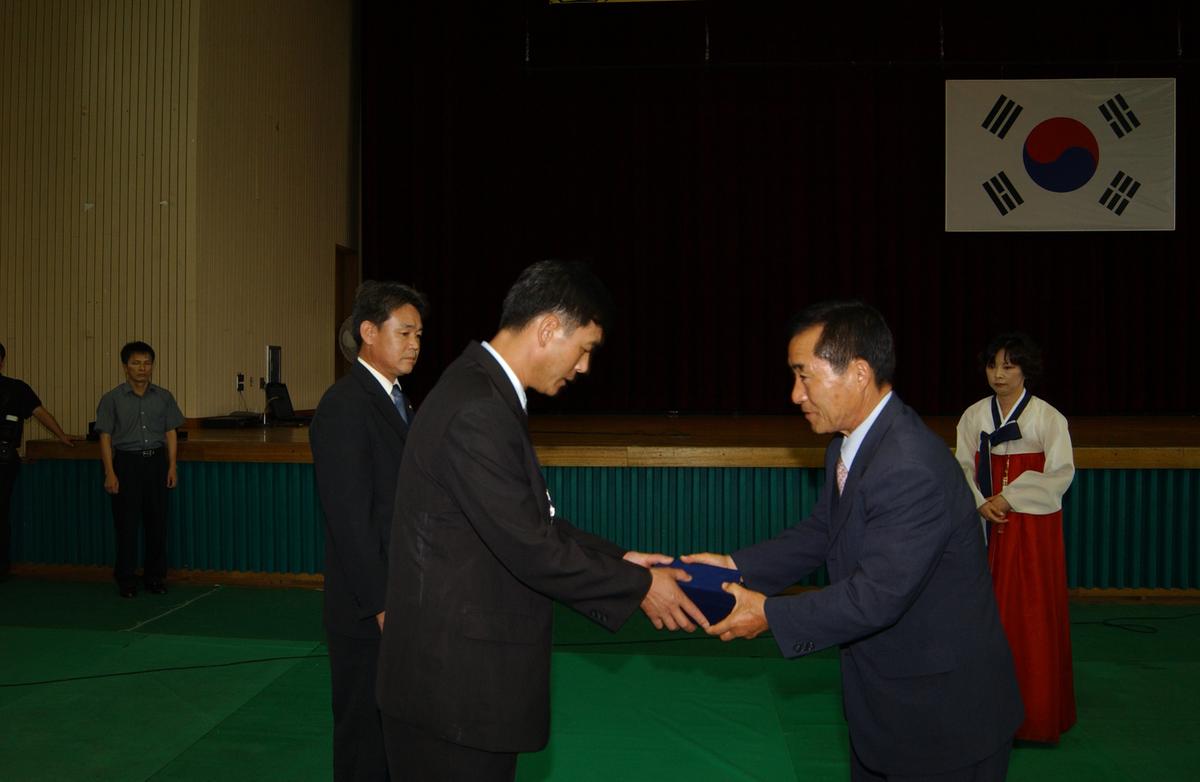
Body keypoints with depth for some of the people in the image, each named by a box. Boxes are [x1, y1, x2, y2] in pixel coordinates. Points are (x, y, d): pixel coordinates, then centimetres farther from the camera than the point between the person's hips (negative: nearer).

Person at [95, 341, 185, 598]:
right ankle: (126, 579, 10)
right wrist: (110, 473, -8)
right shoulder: (112, 399, 0)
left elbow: (171, 433, 8)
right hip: (127, 461, -2)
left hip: (156, 461, 2)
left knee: (157, 520, 4)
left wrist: (172, 466, 1)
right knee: (126, 522, 0)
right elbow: (105, 437, -1)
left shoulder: (163, 397, 7)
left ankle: (155, 576, 15)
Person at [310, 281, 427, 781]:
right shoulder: (344, 406, -16)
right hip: (368, 609, -8)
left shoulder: (397, 401, 12)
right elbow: (350, 518, -20)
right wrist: (381, 605, -19)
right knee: (366, 735, 7)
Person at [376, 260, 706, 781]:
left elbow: (530, 521, 13)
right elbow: (529, 548, -23)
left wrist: (618, 560, 8)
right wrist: (638, 585, -11)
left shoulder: (483, 391, 8)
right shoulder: (477, 412, -25)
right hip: (456, 680, -10)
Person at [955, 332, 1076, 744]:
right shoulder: (974, 416, 5)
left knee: (1033, 612, -1)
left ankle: (1035, 711, 10)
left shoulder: (1048, 417, -4)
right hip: (987, 526, 3)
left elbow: (1061, 474, -7)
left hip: (1033, 526, -3)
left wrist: (1008, 498, -14)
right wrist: (981, 504, -12)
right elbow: (963, 468, 5)